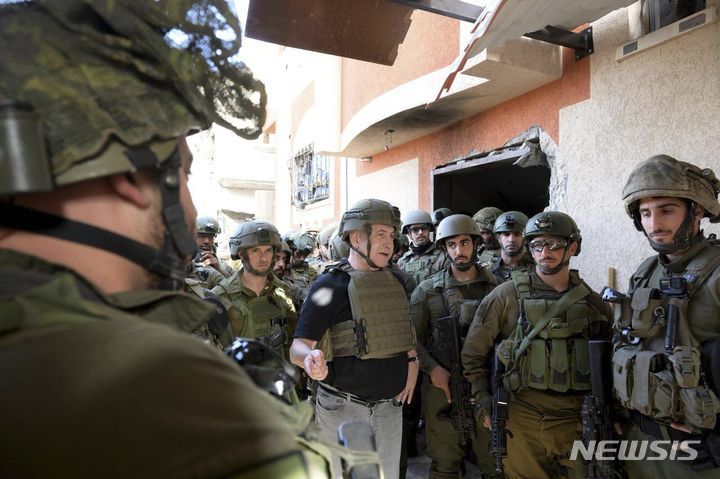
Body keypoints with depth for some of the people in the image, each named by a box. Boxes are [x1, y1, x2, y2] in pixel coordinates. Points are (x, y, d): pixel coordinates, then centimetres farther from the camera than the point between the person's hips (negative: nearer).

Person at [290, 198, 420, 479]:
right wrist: (311, 358, -39)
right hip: (343, 409, -6)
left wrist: (412, 360, 4)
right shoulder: (330, 285, -14)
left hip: (390, 407, 6)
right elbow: (299, 346, -18)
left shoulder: (395, 282, 6)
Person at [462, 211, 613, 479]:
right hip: (520, 418, -2)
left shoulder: (593, 304, 4)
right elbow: (473, 353, 0)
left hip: (575, 420, 2)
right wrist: (482, 399, -3)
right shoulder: (506, 295, -5)